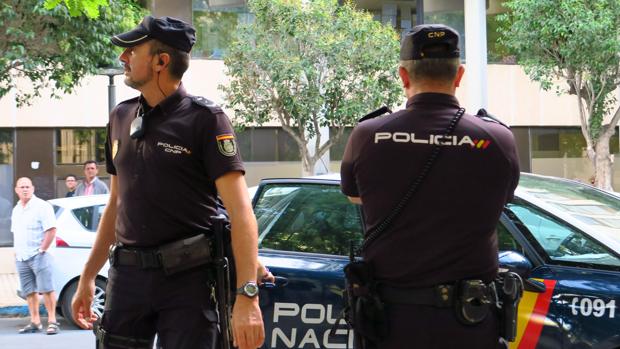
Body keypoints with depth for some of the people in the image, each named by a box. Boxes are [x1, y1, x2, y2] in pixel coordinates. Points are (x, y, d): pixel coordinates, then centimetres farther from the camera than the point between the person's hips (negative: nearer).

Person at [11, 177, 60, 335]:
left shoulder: (42, 206, -7)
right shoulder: (16, 209, 17)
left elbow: (51, 230, -12)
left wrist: (42, 250, -14)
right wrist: (17, 251, 14)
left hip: (38, 256, -7)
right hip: (21, 258, 7)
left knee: (46, 289, -9)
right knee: (29, 291, 9)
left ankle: (52, 321, -7)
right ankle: (35, 322, 14)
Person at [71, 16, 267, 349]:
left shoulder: (204, 119, -8)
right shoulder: (121, 118, 10)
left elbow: (240, 211, -15)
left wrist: (246, 296, -25)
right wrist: (88, 277, 18)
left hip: (186, 279, -5)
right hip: (126, 274, 5)